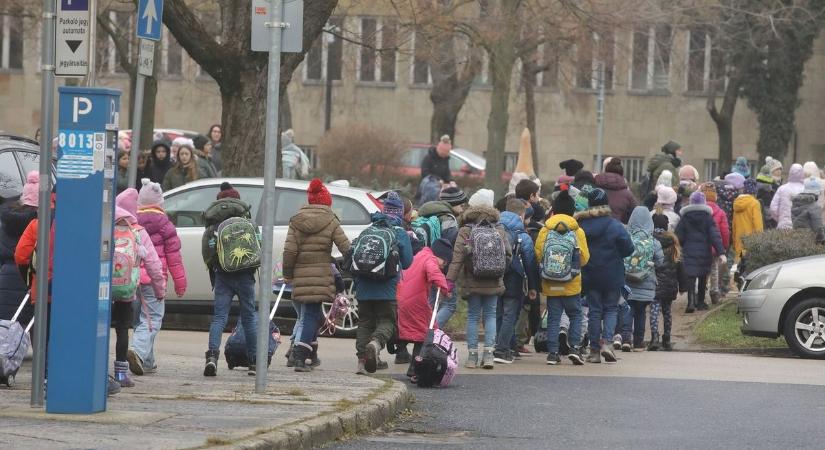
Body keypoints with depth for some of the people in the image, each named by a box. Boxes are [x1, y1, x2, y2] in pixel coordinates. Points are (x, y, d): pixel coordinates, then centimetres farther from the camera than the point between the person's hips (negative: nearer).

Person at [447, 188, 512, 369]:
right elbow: (508, 255, 4)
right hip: (493, 283, 2)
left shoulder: (465, 232, -7)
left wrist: (450, 279, -13)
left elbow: (457, 258, -13)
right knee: (490, 315, 10)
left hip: (472, 283, -2)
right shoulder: (499, 231, 1)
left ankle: (472, 355, 6)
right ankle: (489, 353, 1)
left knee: (473, 317, 7)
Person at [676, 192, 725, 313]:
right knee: (703, 277, 16)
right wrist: (721, 252, -12)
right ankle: (700, 302, 25)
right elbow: (715, 235, -8)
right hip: (704, 251, 1)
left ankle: (691, 302, -26)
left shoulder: (685, 218, 0)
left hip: (689, 251, -1)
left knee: (691, 277, -7)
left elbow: (679, 236, 0)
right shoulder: (707, 217, -2)